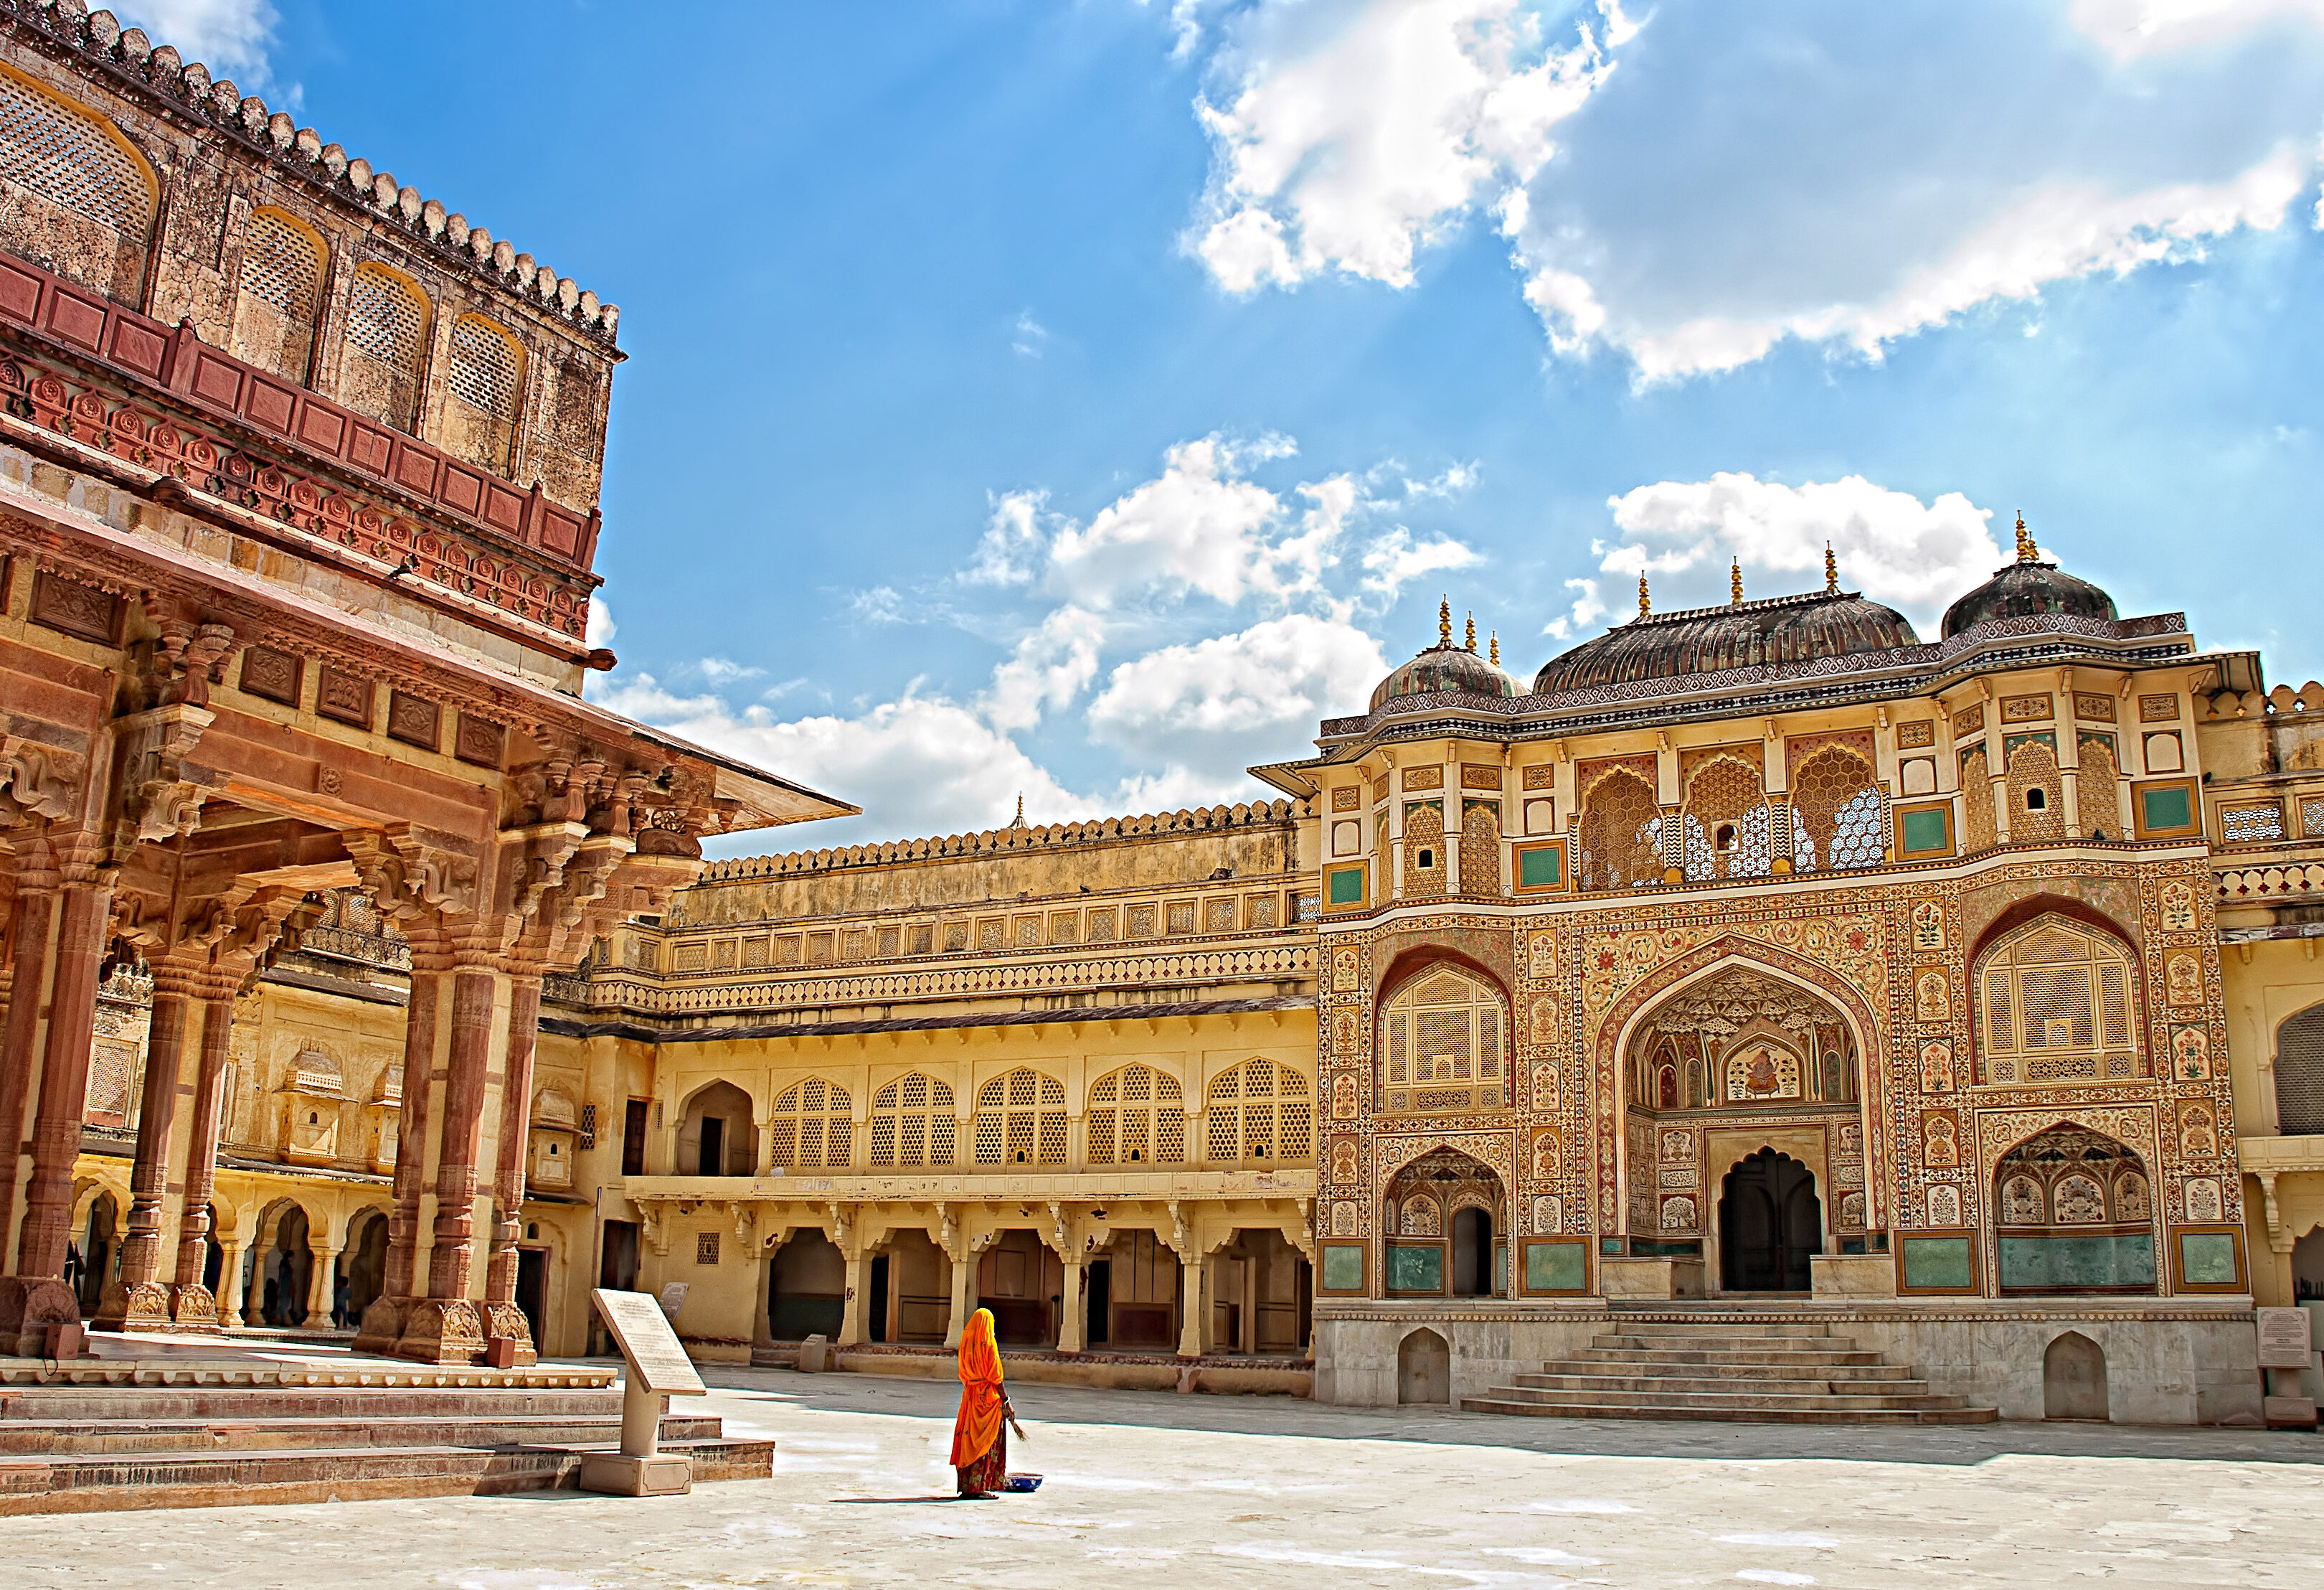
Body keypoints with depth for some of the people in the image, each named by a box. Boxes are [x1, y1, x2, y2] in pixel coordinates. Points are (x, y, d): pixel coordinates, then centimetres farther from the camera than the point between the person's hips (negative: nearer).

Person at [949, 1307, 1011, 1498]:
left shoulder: (965, 1343, 7)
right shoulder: (989, 1344, -12)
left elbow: (963, 1374, 10)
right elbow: (995, 1376, -13)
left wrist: (971, 1388, 18)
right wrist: (1005, 1400, -7)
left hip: (969, 1395, 6)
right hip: (988, 1395, -6)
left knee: (968, 1438, 10)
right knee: (986, 1441, -1)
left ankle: (966, 1486, 13)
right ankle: (980, 1487, -2)